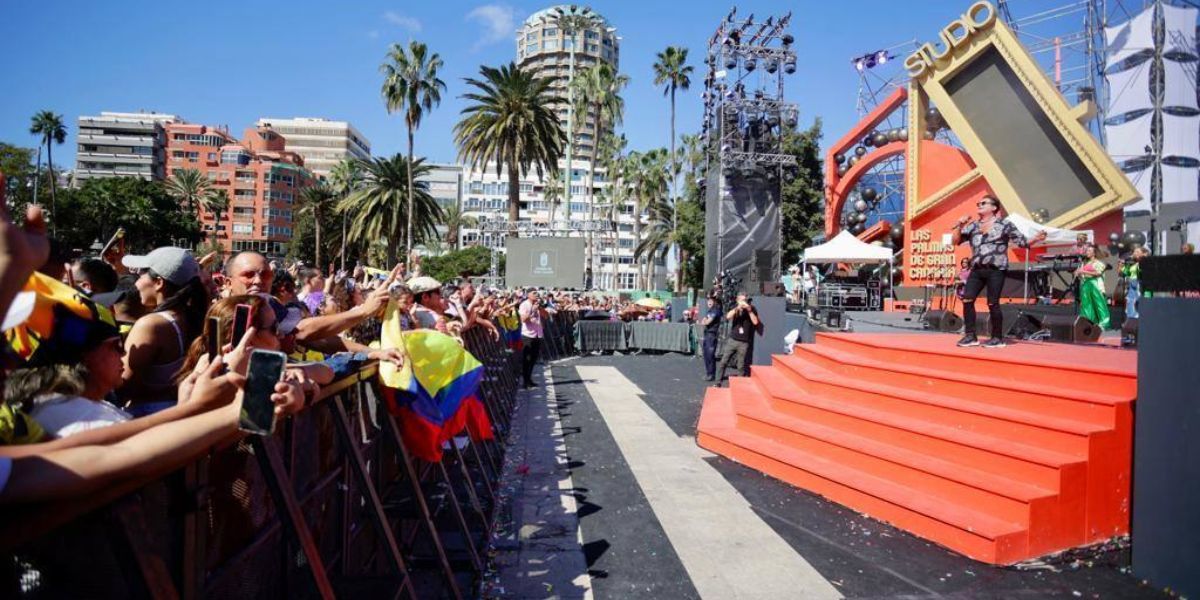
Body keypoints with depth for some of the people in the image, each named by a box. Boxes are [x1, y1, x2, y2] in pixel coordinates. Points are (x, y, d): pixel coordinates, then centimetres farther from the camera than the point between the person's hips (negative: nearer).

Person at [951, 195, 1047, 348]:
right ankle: (970, 336, 3)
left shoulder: (1004, 224, 2)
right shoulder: (973, 226, 14)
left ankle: (998, 338, 9)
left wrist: (1035, 239, -17)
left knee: (992, 303, -4)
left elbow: (1022, 241, 1)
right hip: (977, 269, 5)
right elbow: (956, 241, 11)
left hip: (995, 270, -5)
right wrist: (960, 226, -3)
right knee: (967, 299, -5)